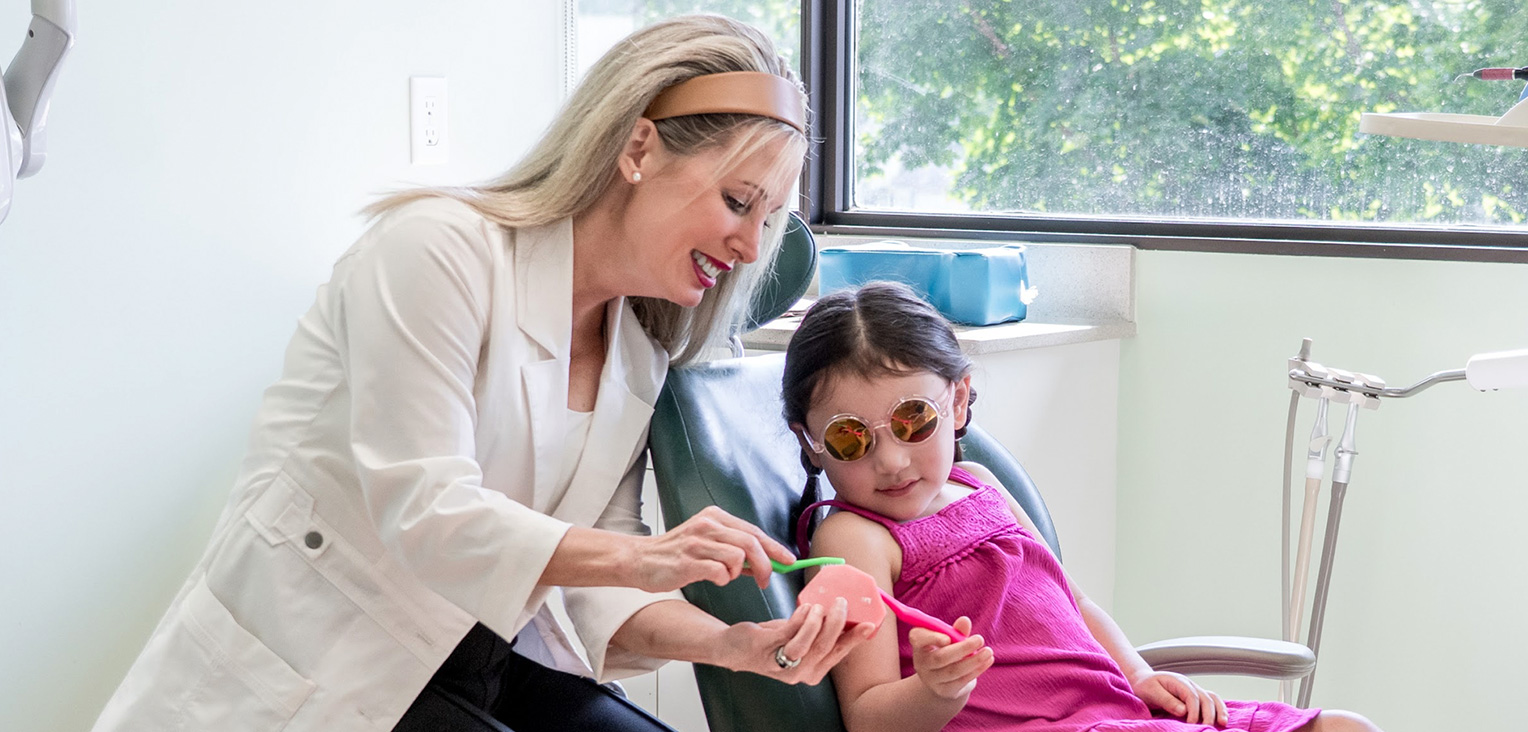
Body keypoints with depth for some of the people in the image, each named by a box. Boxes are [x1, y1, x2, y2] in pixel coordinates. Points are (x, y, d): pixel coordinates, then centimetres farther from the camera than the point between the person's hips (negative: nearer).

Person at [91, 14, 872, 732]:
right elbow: (425, 514, -23)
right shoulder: (439, 247, -17)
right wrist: (637, 557, -32)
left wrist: (734, 644, -18)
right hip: (314, 667, -7)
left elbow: (604, 583, 0)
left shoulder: (641, 358, 6)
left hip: (481, 657, 7)